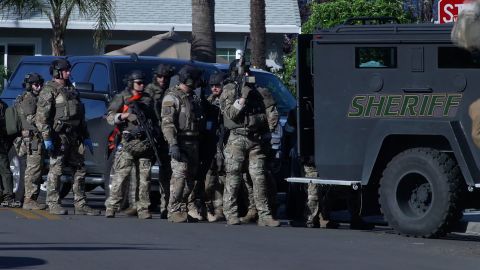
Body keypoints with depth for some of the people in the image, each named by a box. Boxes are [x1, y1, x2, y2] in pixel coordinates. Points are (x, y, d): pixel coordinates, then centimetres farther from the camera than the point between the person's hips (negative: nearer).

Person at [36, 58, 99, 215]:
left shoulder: (71, 89, 20)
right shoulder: (49, 90, -5)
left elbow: (80, 116, 25)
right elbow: (41, 116, -13)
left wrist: (86, 137, 21)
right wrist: (47, 138, -20)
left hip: (75, 136, 8)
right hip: (59, 136, -8)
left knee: (79, 170, 7)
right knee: (56, 170, -5)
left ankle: (80, 205, 10)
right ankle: (53, 204, 0)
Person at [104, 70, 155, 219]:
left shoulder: (148, 99, 19)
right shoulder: (122, 98, 5)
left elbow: (153, 120, 27)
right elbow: (110, 117, -1)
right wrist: (123, 116, -17)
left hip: (145, 143, 4)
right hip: (128, 143, -4)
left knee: (144, 178, 2)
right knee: (121, 175, -9)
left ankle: (143, 209, 5)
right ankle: (111, 207, -7)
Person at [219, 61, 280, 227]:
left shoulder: (254, 91, 19)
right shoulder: (229, 91, 3)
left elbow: (264, 116, 22)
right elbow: (230, 113, -11)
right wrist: (242, 97, -16)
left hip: (255, 139, 5)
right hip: (237, 139, -4)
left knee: (259, 178, 0)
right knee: (233, 178, -4)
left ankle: (264, 215, -1)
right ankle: (231, 215, -1)